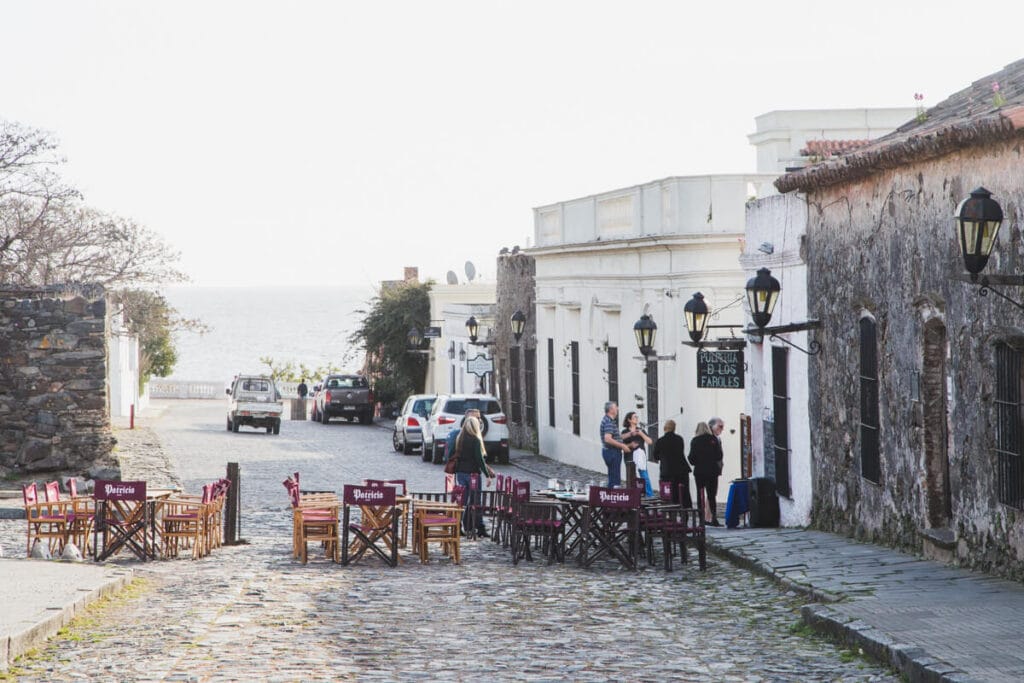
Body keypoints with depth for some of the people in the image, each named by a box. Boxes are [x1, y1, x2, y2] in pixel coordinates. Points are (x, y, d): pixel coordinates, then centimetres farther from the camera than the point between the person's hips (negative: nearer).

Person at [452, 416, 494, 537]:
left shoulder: (459, 439, 7)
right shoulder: (475, 440, -11)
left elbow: (455, 456, 10)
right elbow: (479, 459, -14)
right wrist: (487, 475, -12)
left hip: (460, 472, 6)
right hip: (472, 473, -6)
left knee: (464, 500, 8)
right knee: (475, 500, -2)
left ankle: (466, 527, 8)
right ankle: (480, 528, -1)